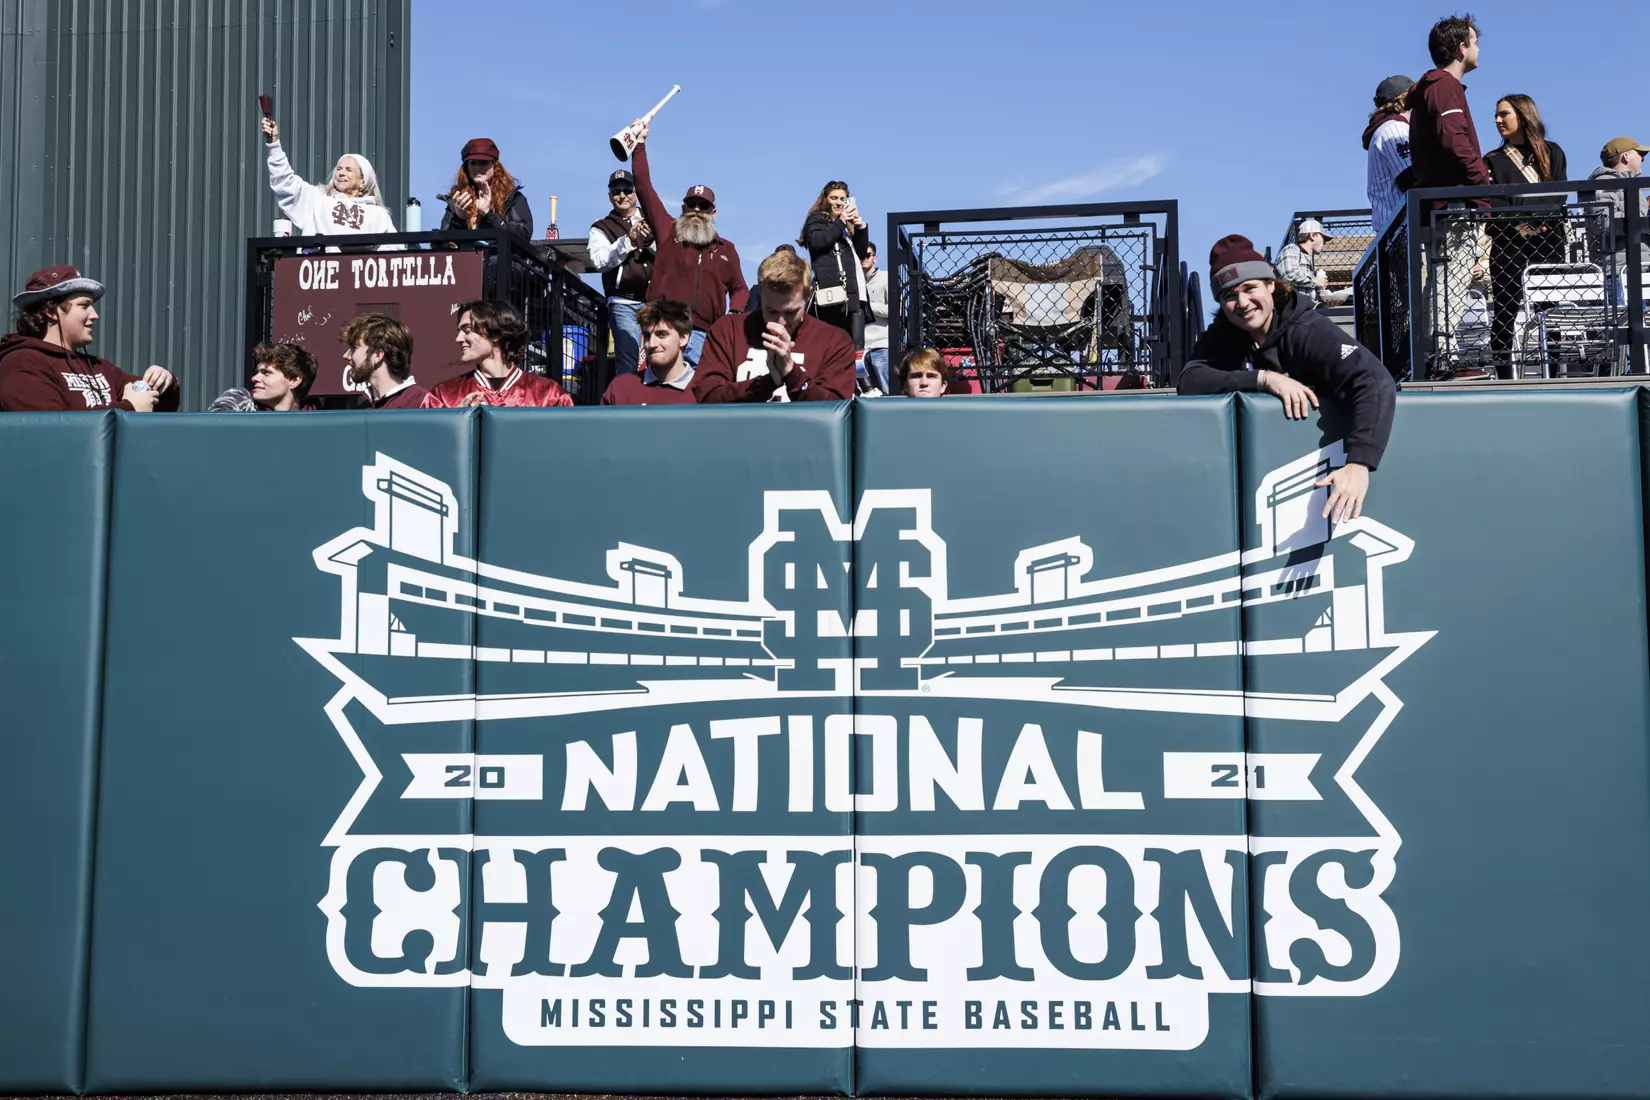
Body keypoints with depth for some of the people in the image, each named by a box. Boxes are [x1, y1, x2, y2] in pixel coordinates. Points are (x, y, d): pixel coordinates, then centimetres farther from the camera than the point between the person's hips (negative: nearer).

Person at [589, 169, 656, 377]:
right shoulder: (602, 228, 14)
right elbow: (598, 261, -3)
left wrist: (651, 241, -10)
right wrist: (628, 241, -14)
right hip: (624, 303, -2)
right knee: (628, 362, -10)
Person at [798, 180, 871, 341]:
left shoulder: (847, 225, 32)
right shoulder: (817, 219, 11)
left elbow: (861, 253, 26)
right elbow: (817, 242, -9)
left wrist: (861, 227, 12)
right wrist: (840, 222, -7)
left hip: (854, 291, 8)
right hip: (835, 291, -8)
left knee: (856, 345, -3)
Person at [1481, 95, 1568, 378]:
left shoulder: (1551, 152, 14)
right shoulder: (1493, 160, 14)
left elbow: (1559, 194, 2)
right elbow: (1491, 203, 1)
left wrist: (1534, 220, -14)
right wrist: (1520, 224, -14)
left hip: (1547, 240, 0)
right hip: (1507, 243, 0)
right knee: (1505, 309, -6)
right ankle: (1505, 373, -7)